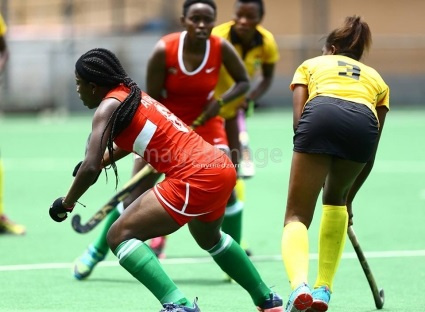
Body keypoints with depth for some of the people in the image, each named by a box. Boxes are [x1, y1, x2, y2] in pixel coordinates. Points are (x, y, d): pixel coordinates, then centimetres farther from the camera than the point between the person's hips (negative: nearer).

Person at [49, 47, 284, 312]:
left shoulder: (110, 105, -6)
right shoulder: (133, 94, 19)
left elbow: (90, 168, -15)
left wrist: (66, 203, -1)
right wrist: (102, 161, 29)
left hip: (195, 179, -10)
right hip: (222, 166, 10)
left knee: (119, 236, -10)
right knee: (209, 238, 37)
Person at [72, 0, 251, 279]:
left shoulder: (221, 48, -17)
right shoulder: (164, 50, -22)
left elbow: (243, 82, -3)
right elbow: (152, 100, -15)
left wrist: (220, 101, -21)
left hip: (204, 122, 2)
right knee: (136, 197, -3)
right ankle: (96, 251, 15)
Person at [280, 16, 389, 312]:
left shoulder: (311, 65, 35)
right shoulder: (376, 79, 38)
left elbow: (299, 118, 16)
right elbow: (370, 157, 34)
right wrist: (348, 198, 43)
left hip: (320, 114, -2)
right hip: (364, 124, 2)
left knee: (297, 217, 3)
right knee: (336, 199, 29)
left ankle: (300, 286, -26)